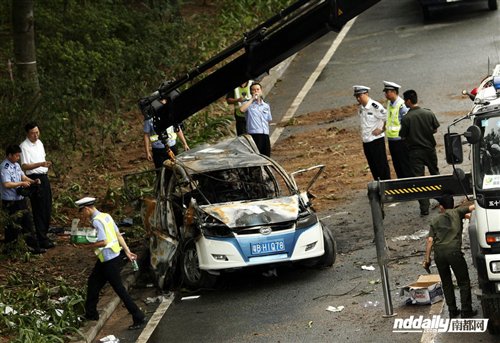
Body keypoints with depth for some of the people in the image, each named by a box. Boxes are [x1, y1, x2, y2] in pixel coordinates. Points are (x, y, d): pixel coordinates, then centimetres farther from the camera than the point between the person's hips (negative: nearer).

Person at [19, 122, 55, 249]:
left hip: (44, 177, 8)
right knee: (39, 210, -7)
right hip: (35, 179, -8)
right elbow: (24, 166, -22)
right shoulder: (24, 147, -14)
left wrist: (46, 164, 13)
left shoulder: (39, 143, 12)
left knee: (47, 209, 13)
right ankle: (42, 240, -4)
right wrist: (40, 164, -32)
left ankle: (44, 234, 25)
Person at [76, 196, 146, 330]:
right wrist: (127, 251, 11)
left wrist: (88, 245, -13)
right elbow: (118, 235, 10)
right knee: (93, 283, 20)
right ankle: (90, 314, 31)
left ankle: (138, 318, -3)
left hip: (109, 261, -10)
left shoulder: (96, 221, -18)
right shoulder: (106, 216, 10)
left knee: (119, 289, -5)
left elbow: (103, 242, -25)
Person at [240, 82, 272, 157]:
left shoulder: (266, 106, 18)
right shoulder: (248, 104, 3)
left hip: (265, 134, 5)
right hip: (254, 134, -5)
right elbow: (242, 109, -19)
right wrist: (252, 99, -12)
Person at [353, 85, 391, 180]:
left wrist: (381, 130, -13)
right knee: (373, 166, 15)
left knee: (381, 165, -1)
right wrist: (363, 135, 13)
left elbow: (388, 118, -19)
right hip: (366, 141, 8)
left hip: (376, 140, -8)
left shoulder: (375, 106, -18)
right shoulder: (361, 108, 7)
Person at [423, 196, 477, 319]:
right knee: (463, 282, 7)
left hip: (438, 253, 3)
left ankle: (452, 311, 16)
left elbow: (430, 240, 9)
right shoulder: (457, 212, 12)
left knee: (446, 283, 15)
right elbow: (473, 207, 3)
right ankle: (466, 311, 3)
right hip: (454, 251, -3)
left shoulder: (435, 221, 18)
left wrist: (427, 258, 11)